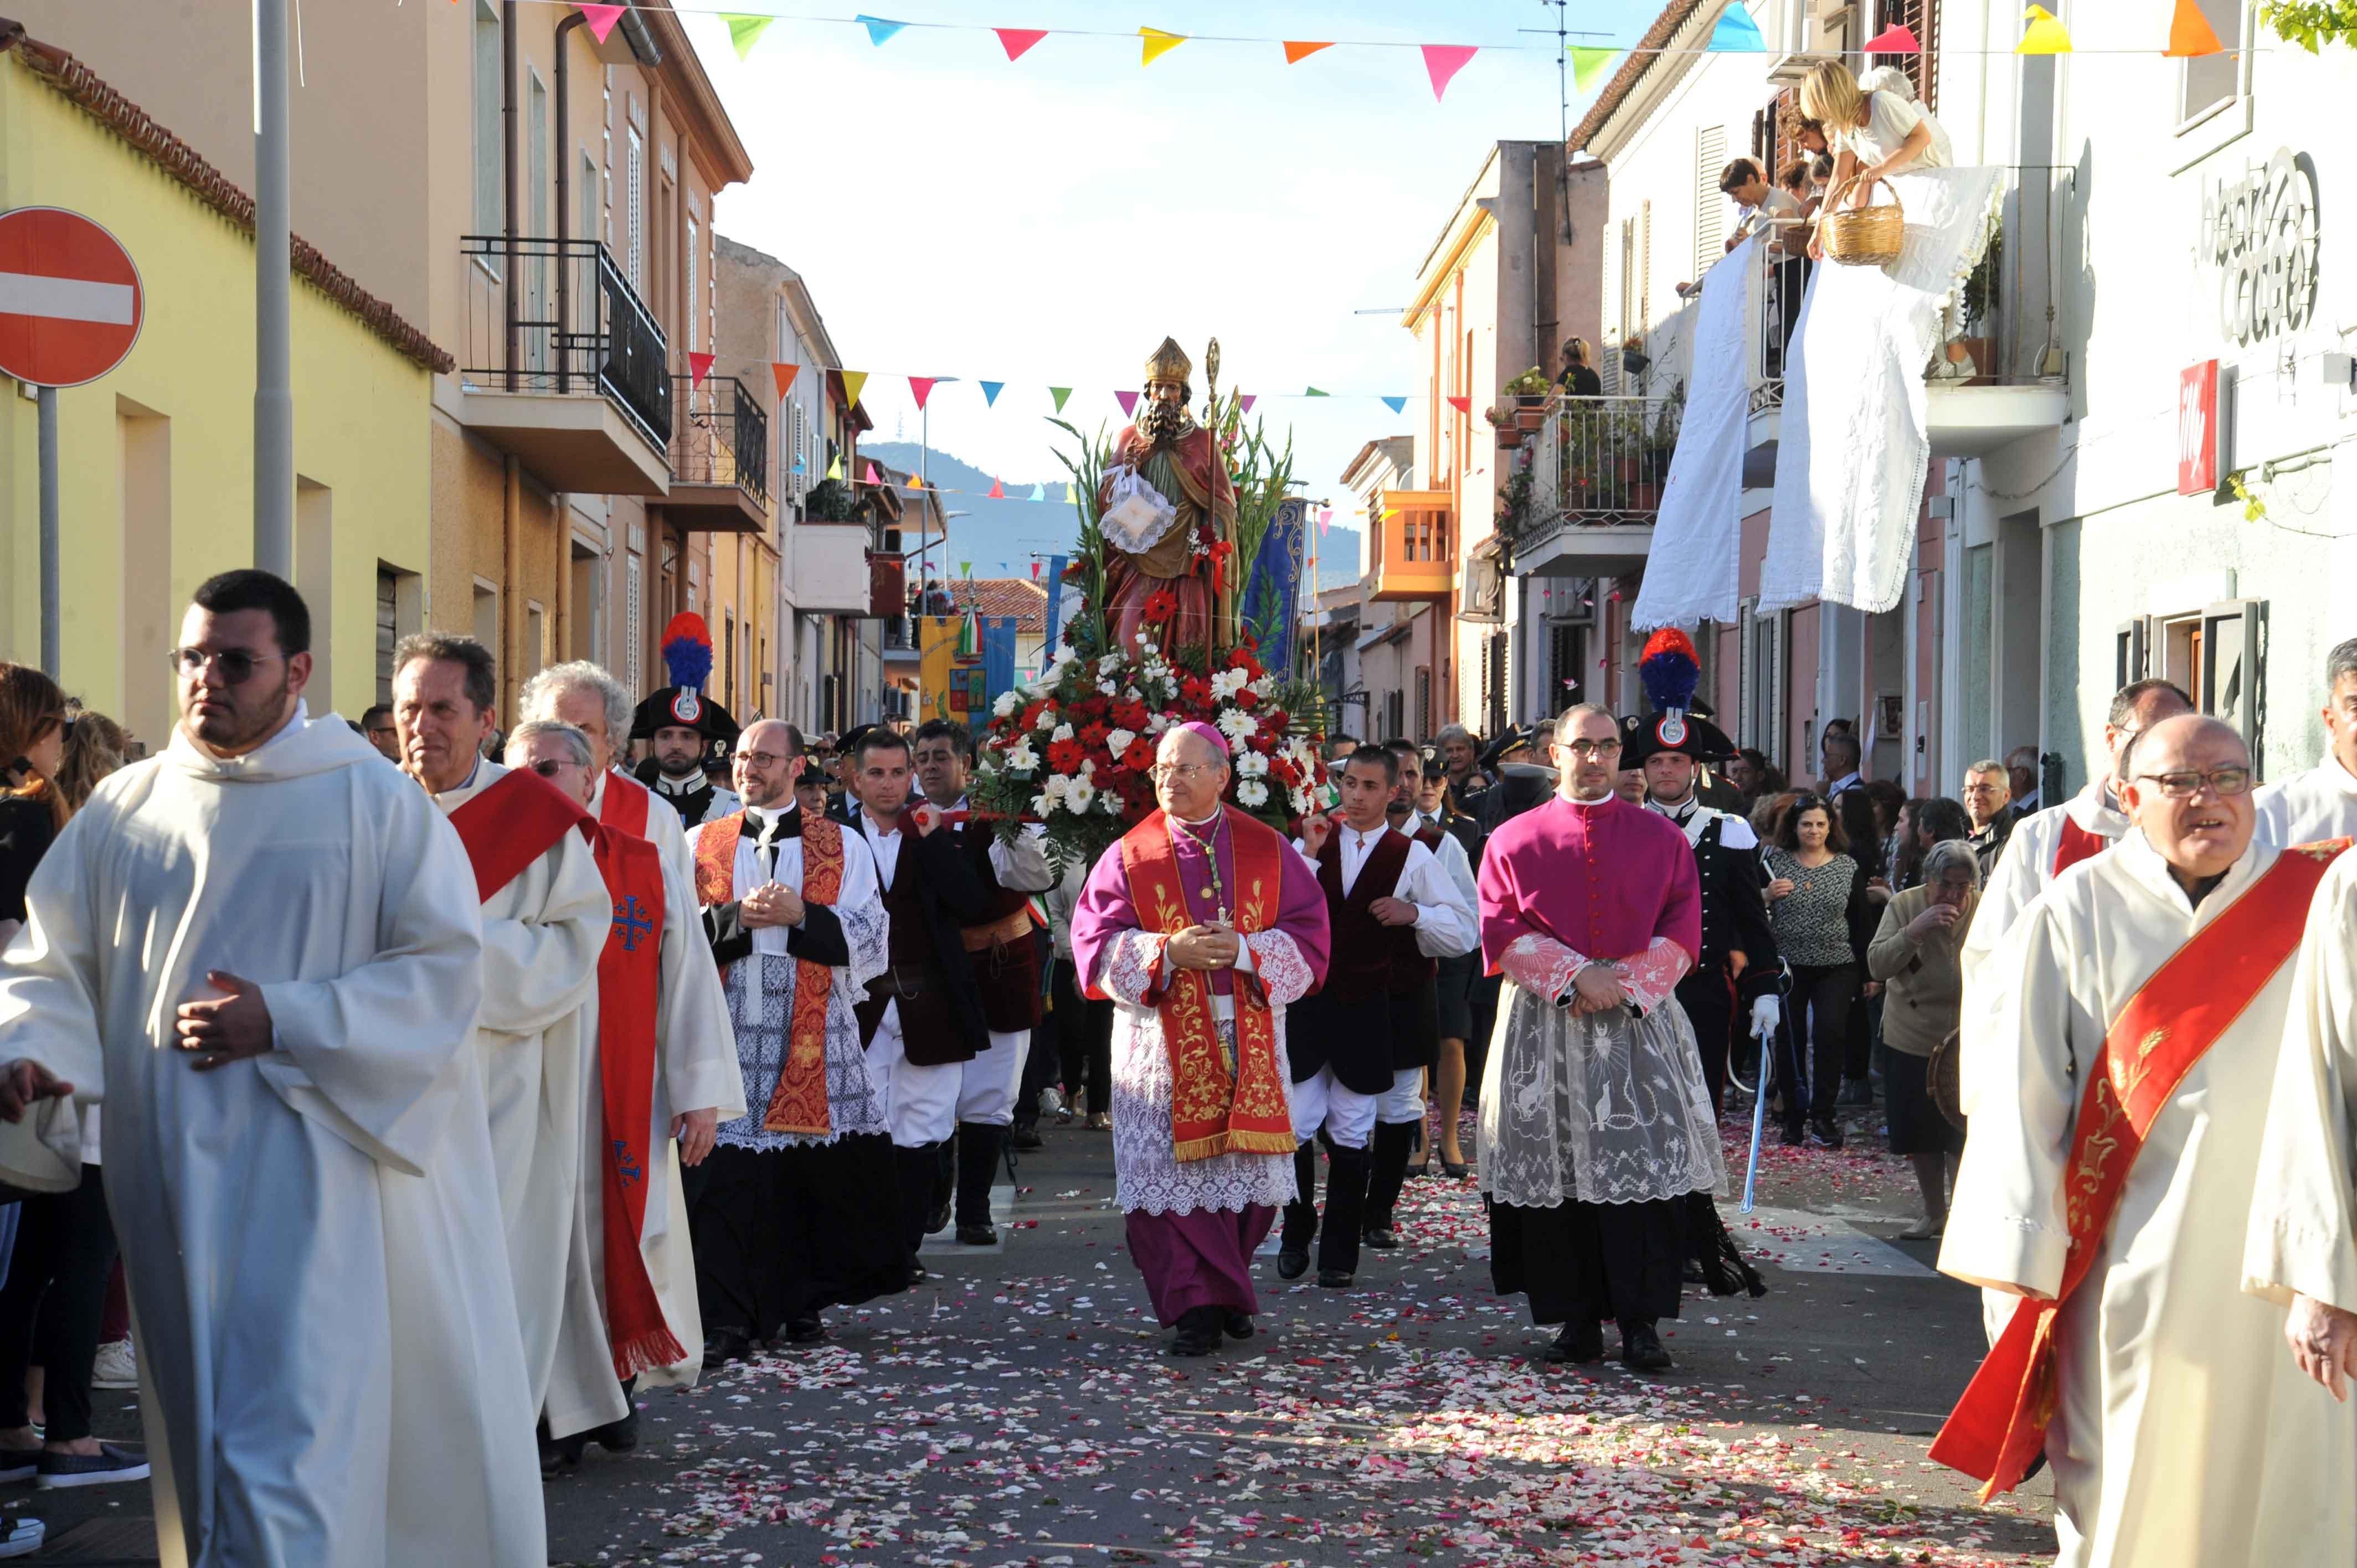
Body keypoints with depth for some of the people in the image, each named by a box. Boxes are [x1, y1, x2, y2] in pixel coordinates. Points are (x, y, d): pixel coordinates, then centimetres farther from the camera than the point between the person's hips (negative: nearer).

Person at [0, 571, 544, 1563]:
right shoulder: (125, 808, 10)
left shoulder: (371, 800, -1)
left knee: (283, 1448, -10)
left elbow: (444, 967, -5)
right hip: (171, 1176, 4)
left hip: (307, 1173, -4)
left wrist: (283, 1024, -15)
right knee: (202, 1434, 13)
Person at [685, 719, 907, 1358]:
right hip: (725, 1034, 0)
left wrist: (801, 915, -11)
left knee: (810, 1173, 2)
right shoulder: (700, 844, 13)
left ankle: (801, 1302, 19)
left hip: (815, 1038, 0)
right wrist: (738, 916, -11)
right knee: (722, 1175, -6)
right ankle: (726, 1321, -2)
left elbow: (870, 943, 3)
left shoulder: (843, 847, 10)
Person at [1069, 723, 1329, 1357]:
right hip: (1161, 1041, -1)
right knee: (1169, 1175, -6)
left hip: (1249, 1041, 1)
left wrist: (1244, 949, -15)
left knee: (1247, 1172, 5)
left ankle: (1225, 1286, 26)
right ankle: (1195, 1305, 1)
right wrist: (1167, 952, -17)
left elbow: (1308, 935, 1)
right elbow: (1095, 942, -3)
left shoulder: (1268, 851, 6)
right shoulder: (1129, 856, 3)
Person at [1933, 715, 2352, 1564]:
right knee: (2128, 1478, 6)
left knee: (2288, 1487, 6)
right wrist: (2026, 1260, -7)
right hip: (2137, 1249, -1)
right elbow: (2025, 1087, -3)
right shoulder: (2079, 911, -1)